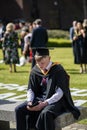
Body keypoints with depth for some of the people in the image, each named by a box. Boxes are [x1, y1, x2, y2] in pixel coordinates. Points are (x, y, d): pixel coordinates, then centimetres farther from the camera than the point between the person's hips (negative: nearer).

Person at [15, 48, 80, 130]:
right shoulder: (35, 71, 2)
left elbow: (60, 92, -17)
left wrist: (45, 103, -26)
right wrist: (30, 101, -14)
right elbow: (30, 89, 7)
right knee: (19, 109, -14)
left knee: (45, 113, -37)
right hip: (39, 99, 6)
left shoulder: (58, 70, -13)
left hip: (55, 100, -5)